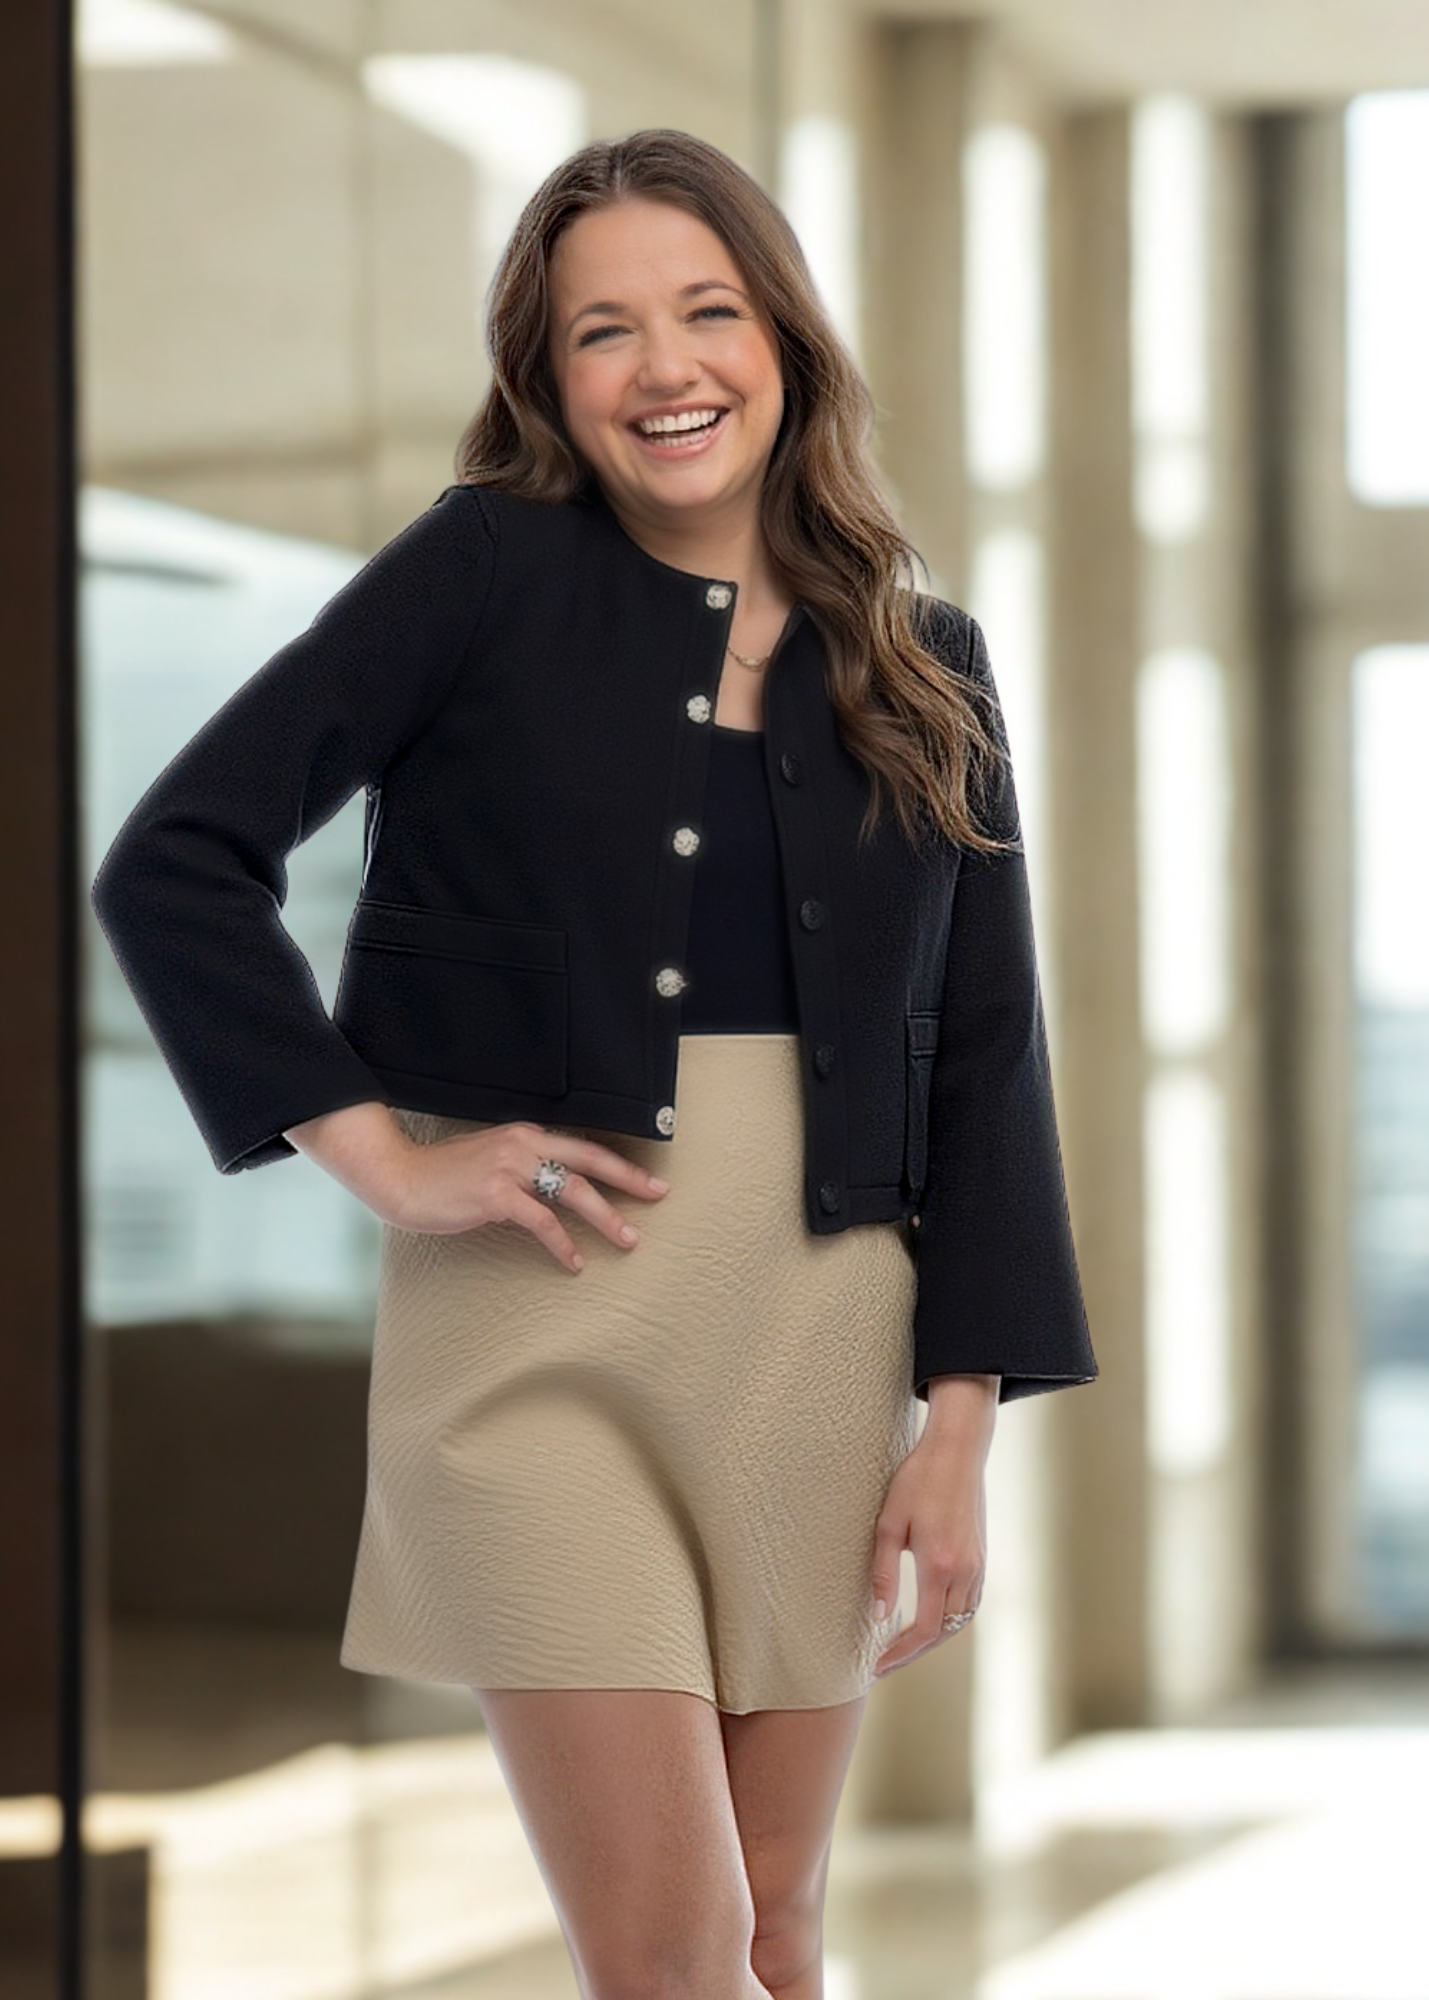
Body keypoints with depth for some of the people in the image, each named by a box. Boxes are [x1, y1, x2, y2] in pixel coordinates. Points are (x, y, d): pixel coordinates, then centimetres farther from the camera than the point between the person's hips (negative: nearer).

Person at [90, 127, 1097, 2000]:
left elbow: (985, 1059, 8)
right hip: (537, 1335, -3)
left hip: (819, 1334, 4)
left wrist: (962, 1419, 1)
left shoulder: (924, 670, 8)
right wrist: (384, 1157, -10)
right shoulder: (489, 575, -3)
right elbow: (175, 862, -6)